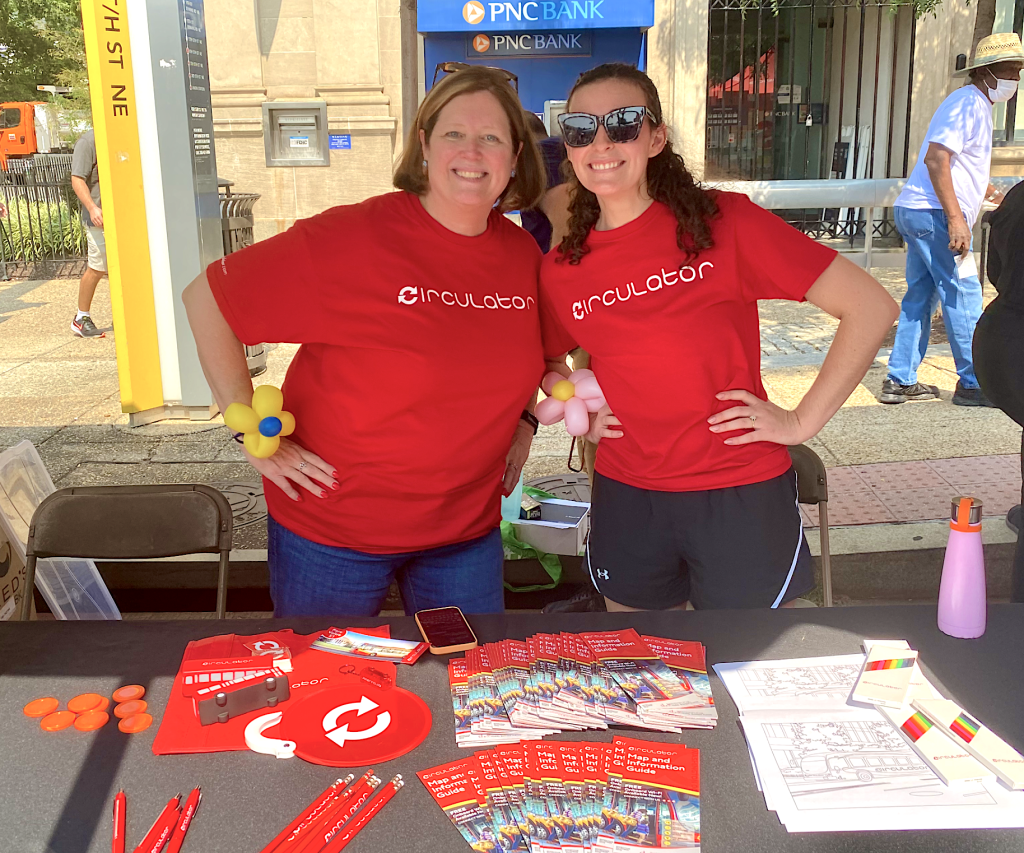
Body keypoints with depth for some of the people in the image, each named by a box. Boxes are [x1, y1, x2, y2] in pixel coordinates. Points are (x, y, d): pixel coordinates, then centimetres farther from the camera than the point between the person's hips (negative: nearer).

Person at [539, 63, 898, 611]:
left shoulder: (724, 223, -11)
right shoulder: (559, 271, 0)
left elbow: (870, 308, -10)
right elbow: (544, 359, 21)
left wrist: (801, 420, -10)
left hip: (739, 498, -3)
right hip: (624, 499, 4)